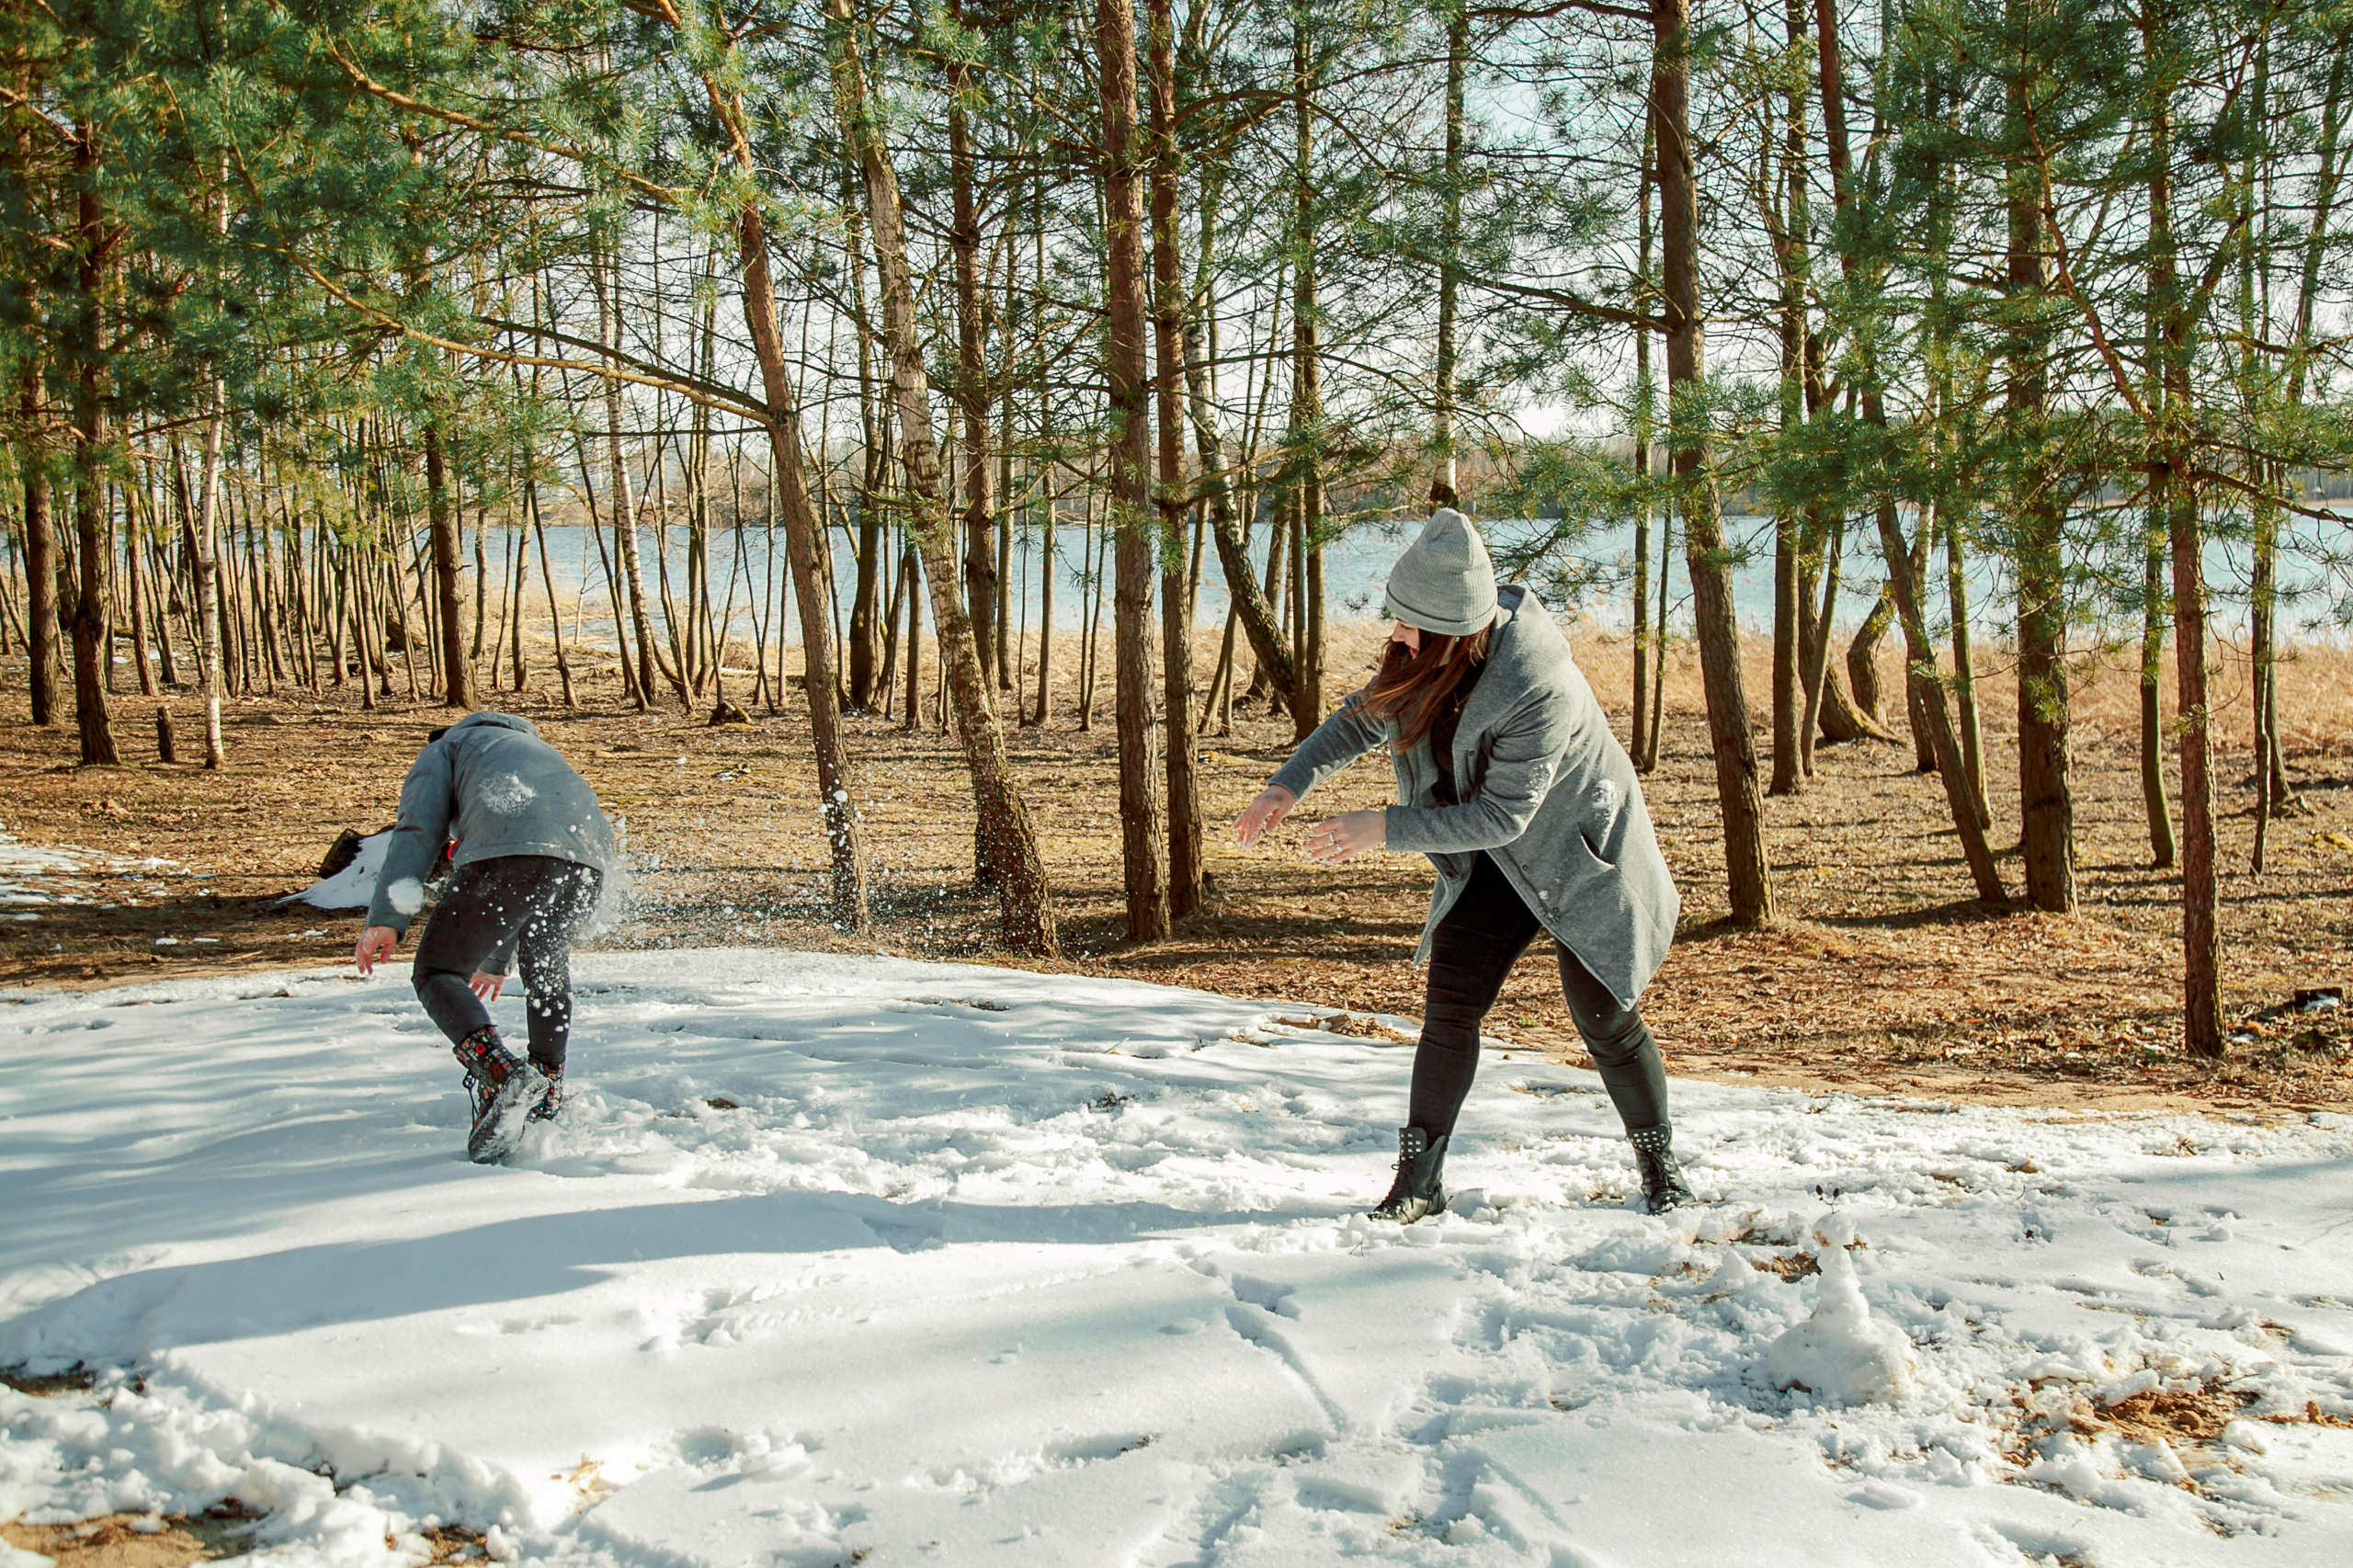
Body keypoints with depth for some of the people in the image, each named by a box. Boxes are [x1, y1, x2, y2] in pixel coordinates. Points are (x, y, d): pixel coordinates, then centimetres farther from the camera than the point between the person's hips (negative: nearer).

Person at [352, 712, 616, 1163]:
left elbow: (418, 830, 7)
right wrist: (497, 960, 62)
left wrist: (385, 919, -1)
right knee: (547, 967, 33)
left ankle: (500, 1072, -18)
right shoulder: (535, 749, 47)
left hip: (508, 854, -6)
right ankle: (548, 1094, 32)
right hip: (590, 856, 6)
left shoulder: (443, 750, 30)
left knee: (438, 973, 7)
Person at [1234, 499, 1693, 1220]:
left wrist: (1383, 828, -33)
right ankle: (1419, 1179, 8)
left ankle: (1660, 1165, 24)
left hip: (1579, 856, -6)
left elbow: (1501, 816, -32)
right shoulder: (1429, 660, -14)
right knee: (1449, 1009, -1)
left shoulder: (1536, 691, -36)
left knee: (1605, 1020, 2)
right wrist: (1290, 782, -12)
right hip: (1493, 864, 6)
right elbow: (1364, 716, 2)